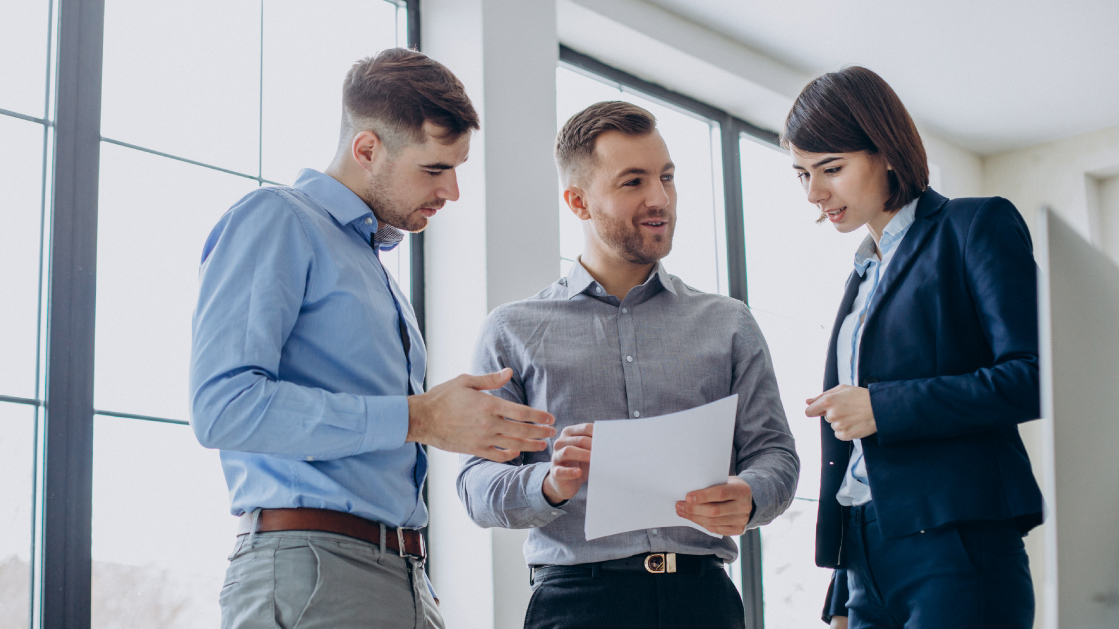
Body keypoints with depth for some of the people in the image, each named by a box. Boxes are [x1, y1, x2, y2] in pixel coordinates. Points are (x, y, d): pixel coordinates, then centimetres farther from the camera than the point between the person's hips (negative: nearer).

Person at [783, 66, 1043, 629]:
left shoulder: (977, 226, 0)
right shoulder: (863, 275, 22)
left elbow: (1033, 378, -11)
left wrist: (882, 407, -13)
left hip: (956, 553, -7)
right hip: (866, 557, 7)